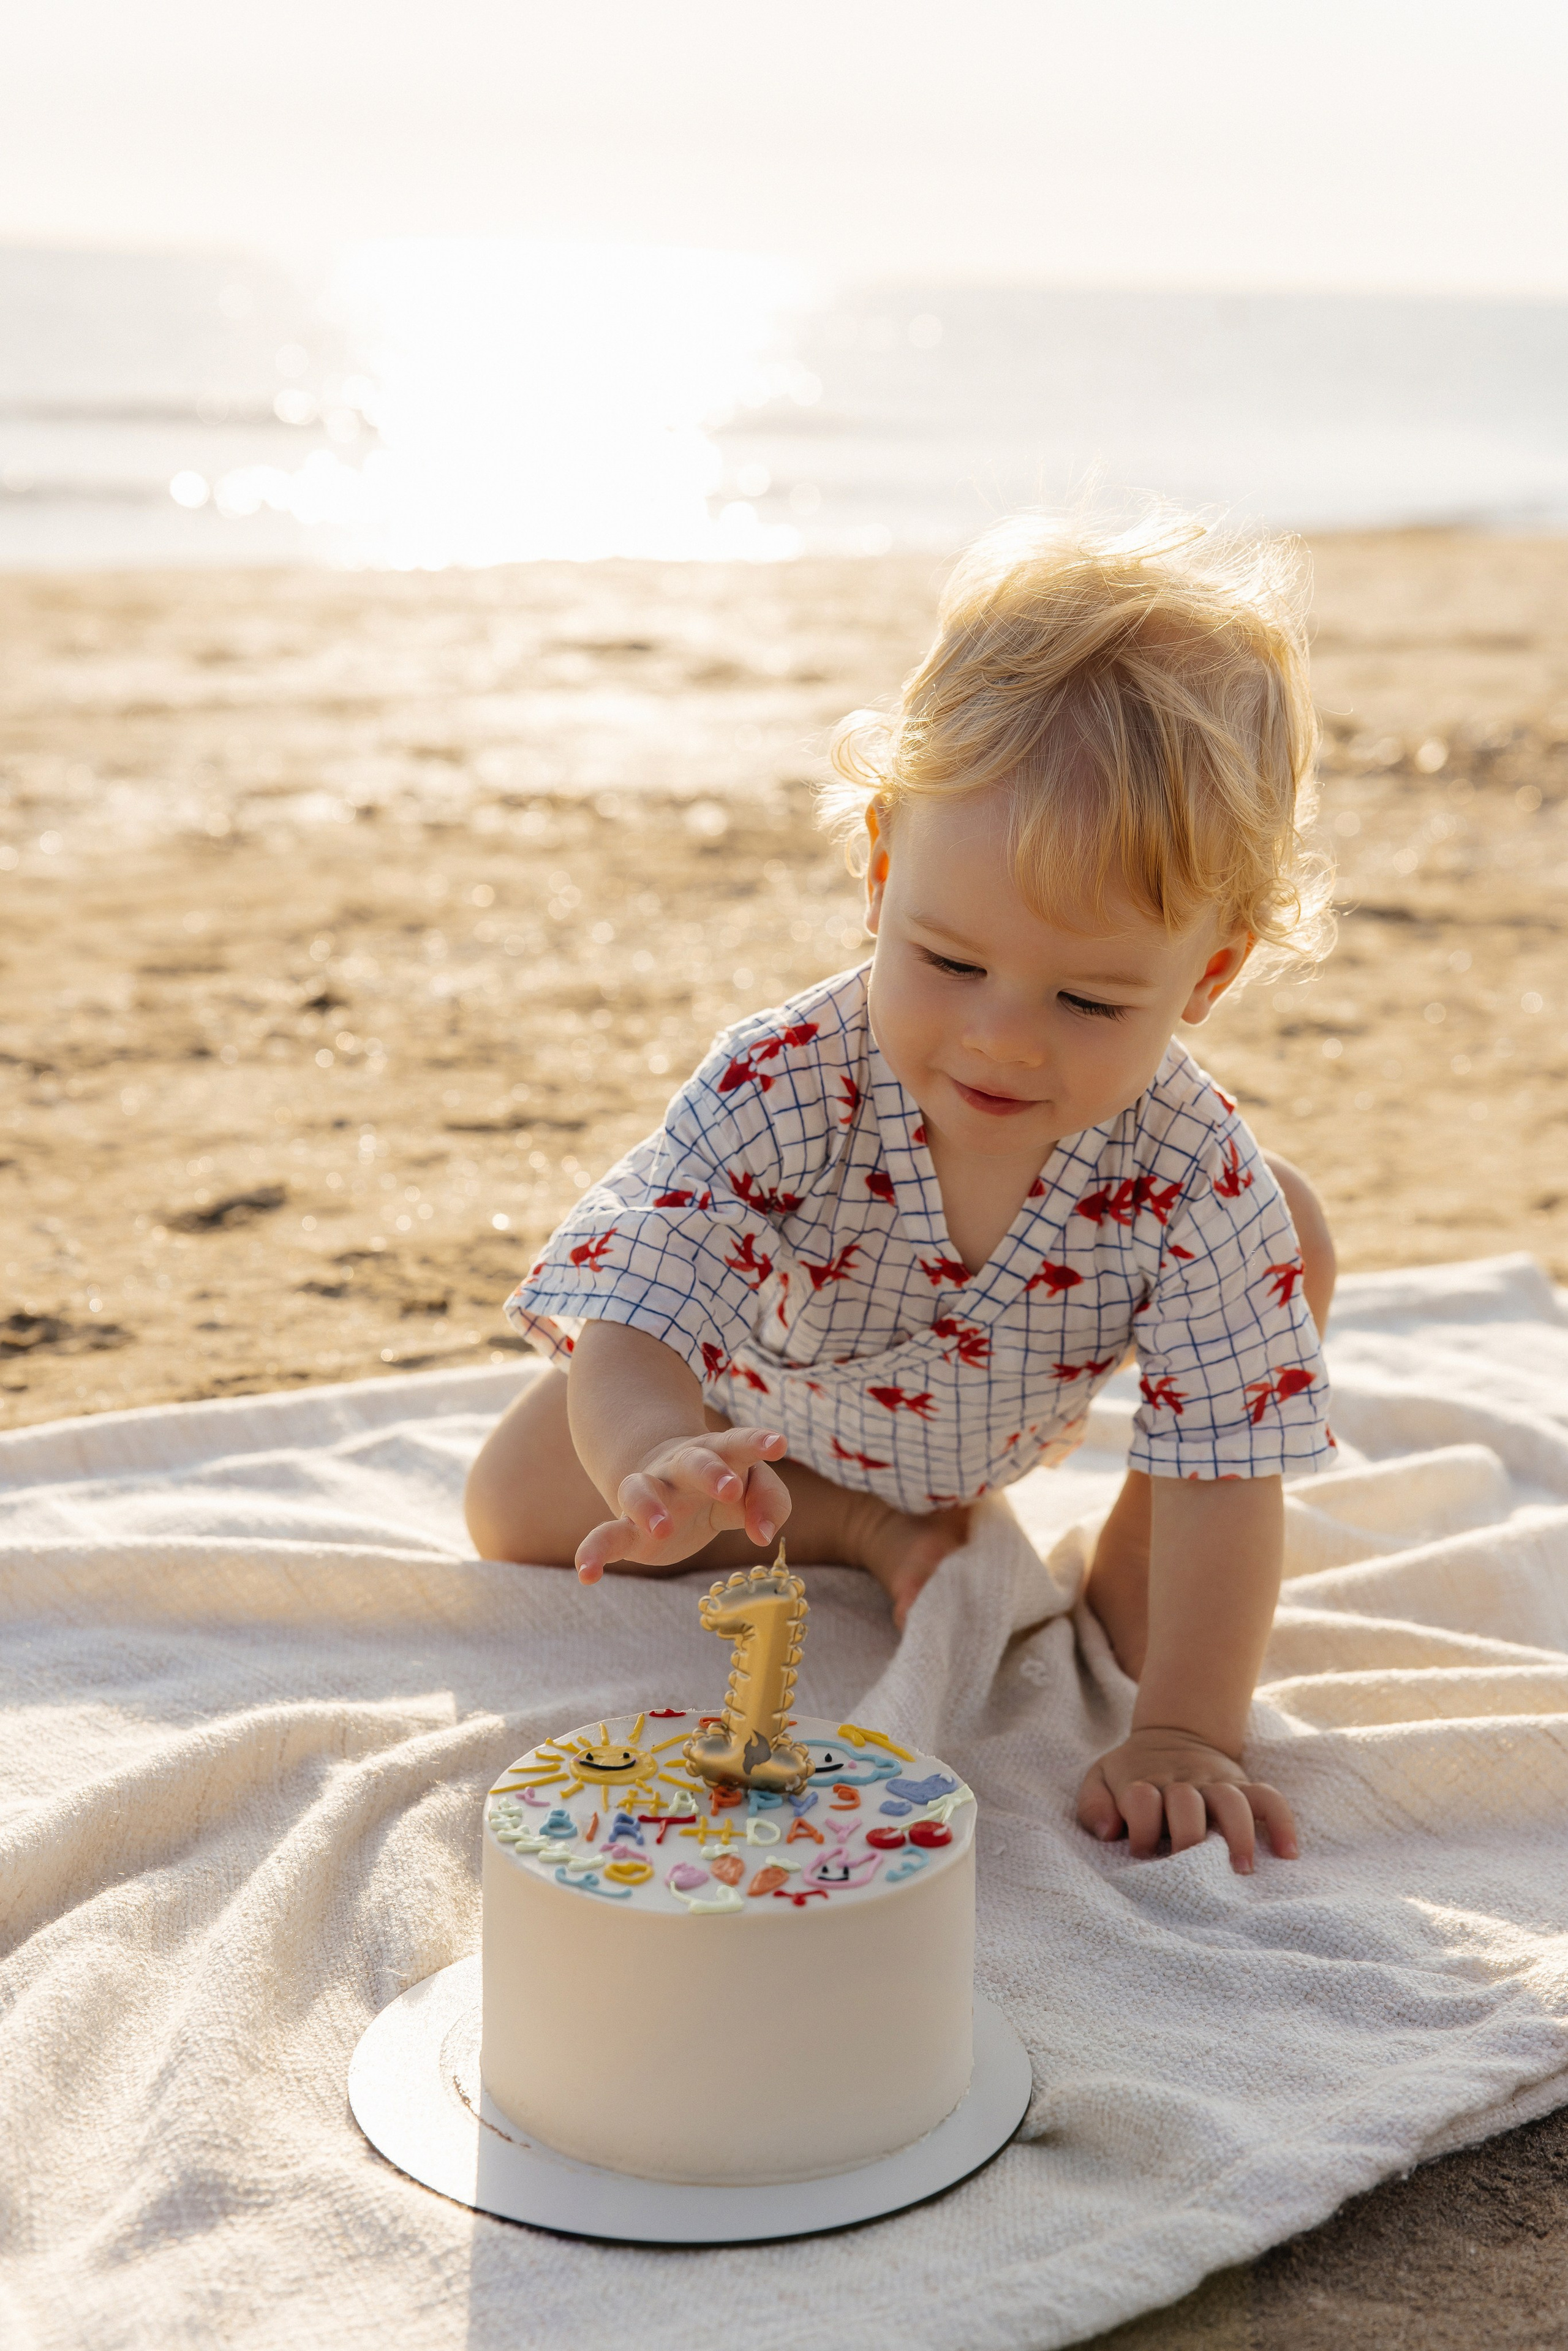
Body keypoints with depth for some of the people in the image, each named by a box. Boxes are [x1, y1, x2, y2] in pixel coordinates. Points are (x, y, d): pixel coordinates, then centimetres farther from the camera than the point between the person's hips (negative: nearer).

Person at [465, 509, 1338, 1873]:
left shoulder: (1196, 1181, -38)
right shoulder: (777, 1095, -42)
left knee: (1287, 1234, -14)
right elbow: (628, 1337, -47)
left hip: (1018, 1406, 1)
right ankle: (860, 1524, 3)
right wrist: (661, 1462, -71)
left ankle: (1126, 1566, 3)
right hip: (759, 1399, 0)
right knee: (519, 1515, -8)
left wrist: (1185, 1733, -38)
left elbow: (1225, 1471, -33)